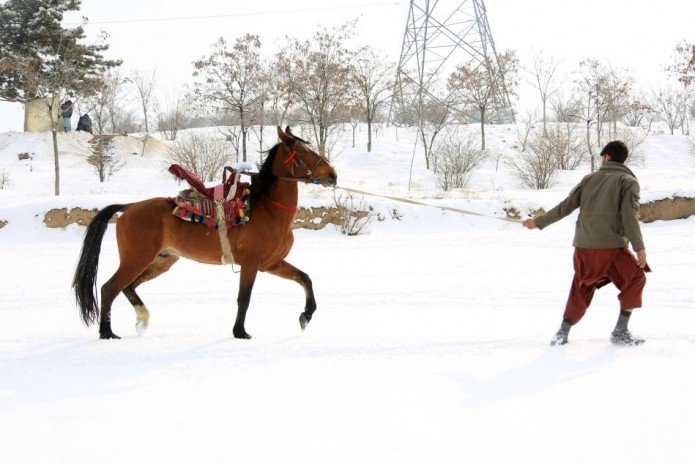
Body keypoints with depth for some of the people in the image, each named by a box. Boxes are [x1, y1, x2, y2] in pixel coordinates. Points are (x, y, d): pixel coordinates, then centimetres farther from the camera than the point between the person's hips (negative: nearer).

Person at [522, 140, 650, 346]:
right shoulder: (628, 181, 3)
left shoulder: (589, 179, 14)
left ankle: (562, 333, 15)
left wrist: (539, 222, 22)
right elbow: (629, 216, -9)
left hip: (583, 246, 4)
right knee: (635, 278, 13)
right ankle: (620, 332, 7)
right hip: (611, 246, -4)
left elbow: (565, 206, 12)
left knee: (581, 288, 21)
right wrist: (639, 247, -10)